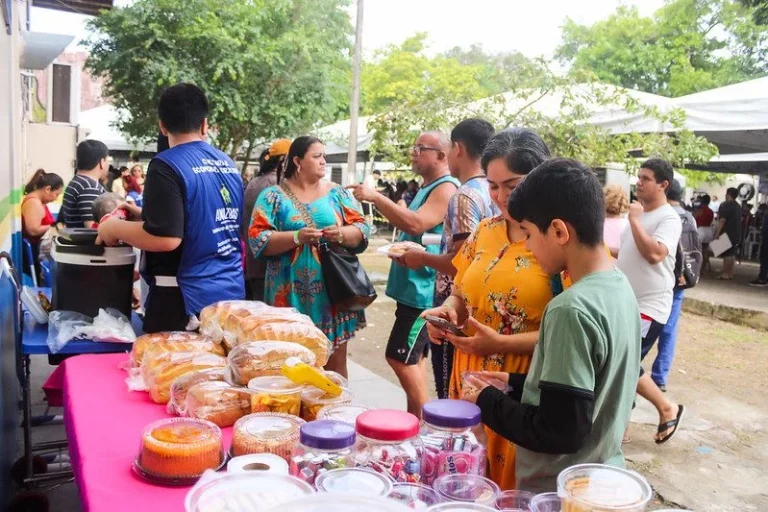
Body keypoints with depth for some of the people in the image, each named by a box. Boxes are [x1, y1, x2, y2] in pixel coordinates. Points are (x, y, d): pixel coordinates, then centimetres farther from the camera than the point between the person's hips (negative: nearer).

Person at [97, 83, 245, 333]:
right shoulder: (229, 165, 8)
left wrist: (115, 228, -5)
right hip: (231, 292, 7)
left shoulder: (167, 165, -14)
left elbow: (166, 238, -22)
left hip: (188, 299, -7)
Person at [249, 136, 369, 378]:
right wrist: (297, 237, -20)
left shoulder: (337, 193, 10)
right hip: (292, 294, -2)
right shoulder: (273, 195, 2)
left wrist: (342, 234, -15)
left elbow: (361, 229, 7)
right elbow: (257, 239, -7)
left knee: (336, 360, 7)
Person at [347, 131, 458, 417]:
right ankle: (416, 417, 24)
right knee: (412, 357, 15)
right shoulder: (428, 188, 17)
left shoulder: (446, 188, -15)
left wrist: (376, 197, -23)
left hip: (422, 289, -10)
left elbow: (416, 224, -28)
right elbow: (407, 223, 22)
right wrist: (377, 201, 10)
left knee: (399, 357, -8)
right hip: (413, 286, 10)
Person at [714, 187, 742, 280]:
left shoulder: (726, 205, -11)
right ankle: (730, 273, 13)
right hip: (736, 234, 9)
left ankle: (725, 274, -8)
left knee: (727, 254, -8)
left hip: (727, 233, -9)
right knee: (732, 254, 11)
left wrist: (717, 232, -18)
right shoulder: (738, 206, 17)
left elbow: (722, 220, -18)